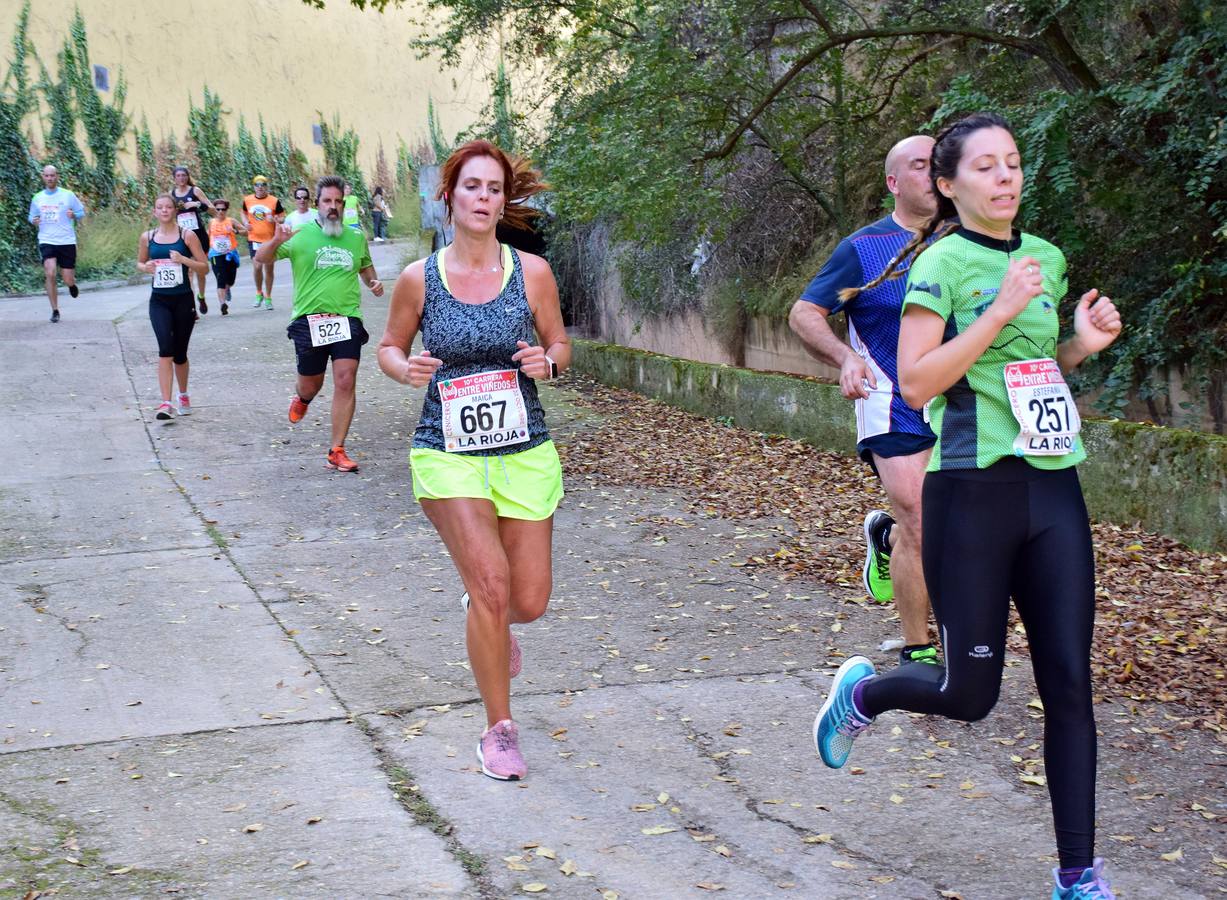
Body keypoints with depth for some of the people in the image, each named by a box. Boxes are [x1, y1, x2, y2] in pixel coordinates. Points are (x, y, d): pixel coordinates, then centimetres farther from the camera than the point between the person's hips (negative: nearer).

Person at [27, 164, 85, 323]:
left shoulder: (68, 195, 0)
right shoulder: (37, 198, 7)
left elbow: (81, 212, 5)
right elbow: (32, 216, 19)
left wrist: (74, 215, -17)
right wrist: (33, 221, -5)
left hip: (67, 242, -1)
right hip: (47, 241, 1)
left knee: (68, 280, -1)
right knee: (50, 274, -19)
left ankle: (71, 283, 40)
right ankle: (55, 311, -6)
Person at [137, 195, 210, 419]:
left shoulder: (187, 235, -2)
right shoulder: (147, 237, 4)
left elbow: (204, 266, -1)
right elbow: (139, 262, 20)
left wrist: (183, 260, -18)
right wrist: (145, 267, -3)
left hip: (183, 300, 0)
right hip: (159, 301, 0)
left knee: (180, 354, 10)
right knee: (165, 349, -18)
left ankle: (183, 396, 35)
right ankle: (166, 403, -21)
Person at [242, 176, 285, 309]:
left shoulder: (274, 201, -4)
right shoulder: (247, 200, 2)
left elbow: (282, 217, 3)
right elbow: (243, 212, 20)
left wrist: (275, 220, -18)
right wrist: (245, 222, 0)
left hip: (270, 240, 0)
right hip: (254, 239, 0)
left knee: (268, 268, 7)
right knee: (257, 266, -12)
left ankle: (268, 297, 20)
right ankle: (259, 293, 12)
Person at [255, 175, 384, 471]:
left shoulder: (356, 238, 10)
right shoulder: (301, 235, 0)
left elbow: (366, 268, 29)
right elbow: (261, 258, -2)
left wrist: (374, 284, 6)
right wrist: (276, 241, -23)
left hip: (347, 318, 2)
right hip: (310, 319, -1)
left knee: (345, 382, -11)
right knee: (311, 384, 10)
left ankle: (337, 452, -4)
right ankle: (302, 399, 50)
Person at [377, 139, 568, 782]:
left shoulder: (531, 272, -3)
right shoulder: (419, 278, -3)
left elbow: (560, 343, 10)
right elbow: (389, 346, 11)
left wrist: (548, 361, -13)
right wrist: (405, 369, -12)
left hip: (524, 452, 2)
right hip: (447, 455, -2)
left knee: (529, 601, 4)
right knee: (491, 582, -15)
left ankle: (490, 621, 44)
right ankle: (499, 728, 3)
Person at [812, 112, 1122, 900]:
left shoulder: (1047, 259, 12)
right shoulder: (943, 263, -8)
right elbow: (916, 383, -16)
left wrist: (1082, 345, 4)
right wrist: (1000, 308, -20)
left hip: (1054, 488, 6)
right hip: (974, 491, -6)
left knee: (1070, 681, 1)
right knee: (971, 694, 2)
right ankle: (862, 693, 34)